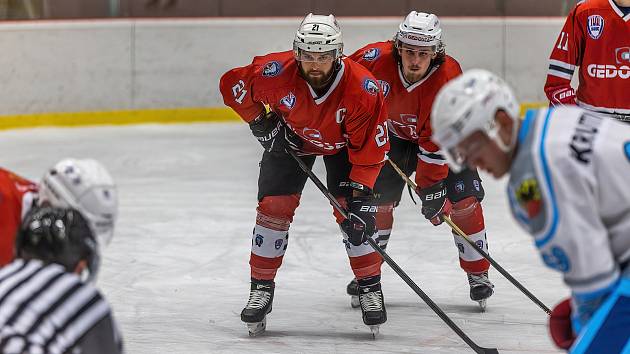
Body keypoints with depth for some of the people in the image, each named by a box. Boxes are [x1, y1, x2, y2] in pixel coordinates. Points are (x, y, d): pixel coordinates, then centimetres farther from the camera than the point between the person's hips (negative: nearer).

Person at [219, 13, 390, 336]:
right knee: (273, 208, -7)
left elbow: (370, 145, -27)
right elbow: (232, 84, -15)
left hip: (342, 144, -1)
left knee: (356, 214, -10)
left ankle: (370, 288, 5)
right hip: (290, 138, 1)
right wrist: (260, 122, -15)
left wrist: (361, 191, -30)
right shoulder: (276, 72, -33)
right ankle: (261, 289, 5)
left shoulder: (362, 88, -35)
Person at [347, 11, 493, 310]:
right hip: (395, 133, 2)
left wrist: (431, 187, -32)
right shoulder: (376, 59, -31)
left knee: (464, 199, -12)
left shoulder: (449, 77, -36)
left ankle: (478, 274, 4)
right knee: (376, 197, -8)